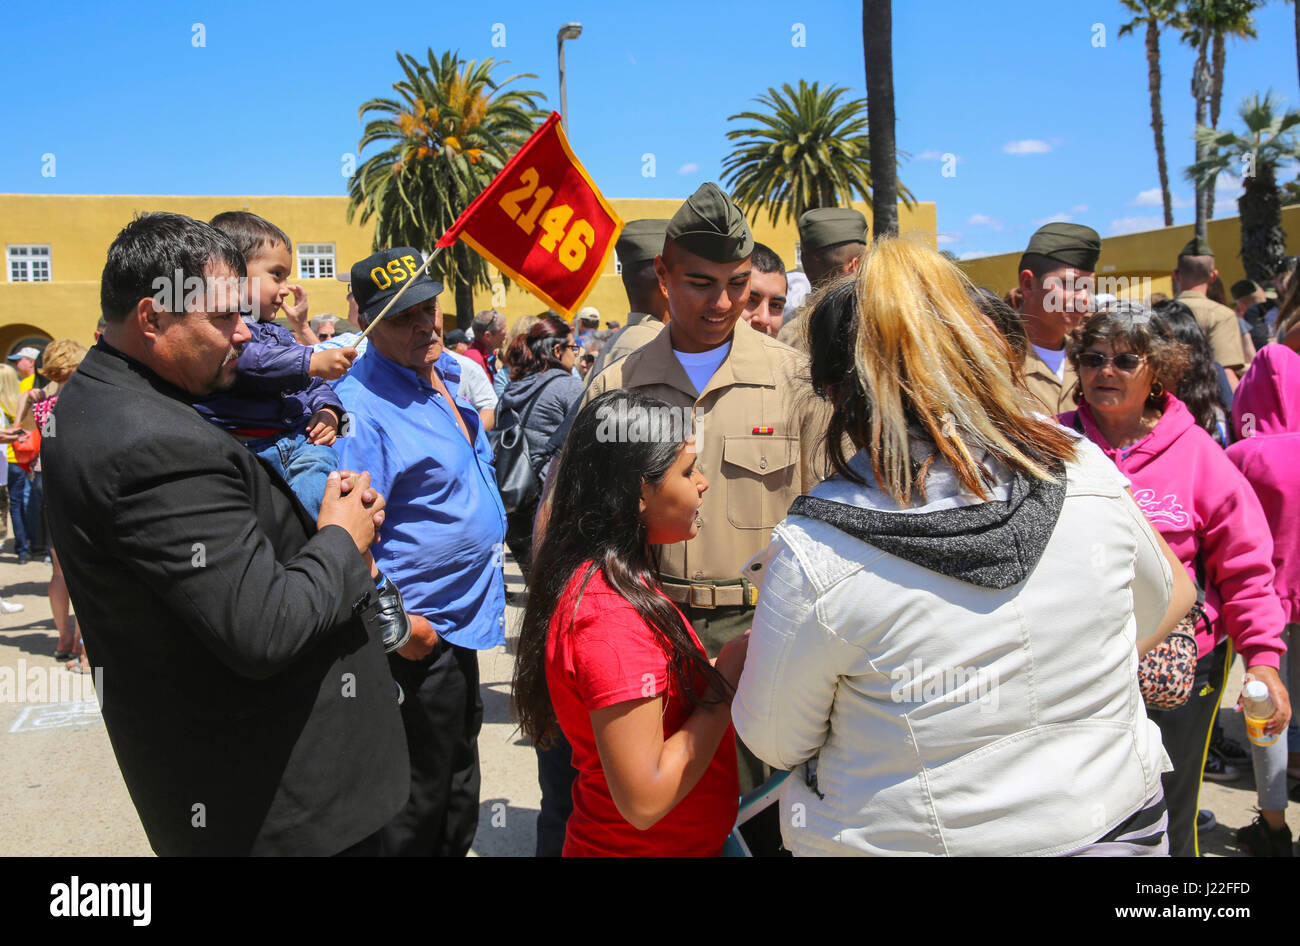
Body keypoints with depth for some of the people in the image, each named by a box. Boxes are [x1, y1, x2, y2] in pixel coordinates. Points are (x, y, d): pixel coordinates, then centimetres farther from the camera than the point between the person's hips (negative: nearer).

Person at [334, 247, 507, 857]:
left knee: (459, 763, 25)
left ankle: (455, 847, 43)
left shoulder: (451, 371, 5)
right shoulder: (362, 405, -22)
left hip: (464, 613, 9)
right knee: (422, 790, 6)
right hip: (418, 632, -9)